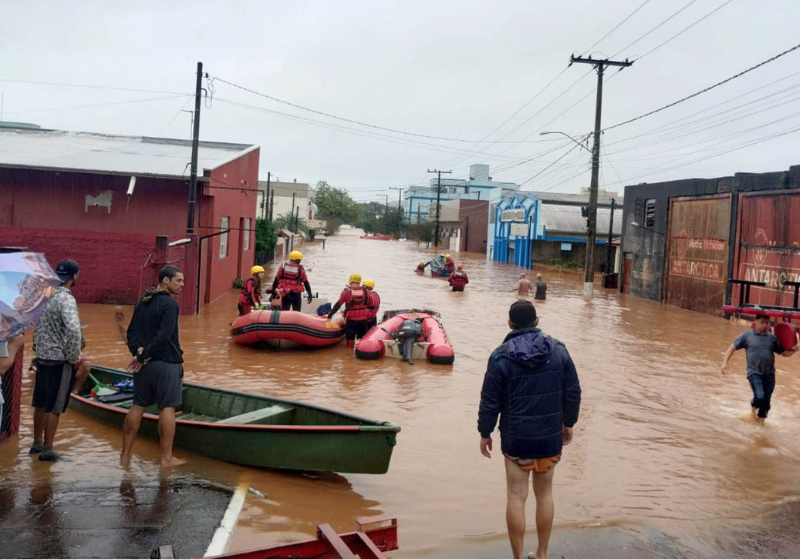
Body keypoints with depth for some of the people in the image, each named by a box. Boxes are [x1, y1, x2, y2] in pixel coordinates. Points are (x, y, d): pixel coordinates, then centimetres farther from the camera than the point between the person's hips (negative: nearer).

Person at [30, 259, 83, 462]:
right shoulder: (66, 299, -19)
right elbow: (73, 330, -30)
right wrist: (75, 358, -18)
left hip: (42, 357, 8)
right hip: (60, 360, -8)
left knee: (40, 403, 18)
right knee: (55, 407, 1)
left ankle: (37, 443, 31)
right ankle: (47, 450, 8)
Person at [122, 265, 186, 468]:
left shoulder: (142, 302, 13)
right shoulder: (170, 304, -14)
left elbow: (132, 331, 9)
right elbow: (164, 336, -22)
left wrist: (138, 350, -5)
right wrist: (142, 357, -15)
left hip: (144, 363, 8)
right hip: (166, 364, -8)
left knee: (137, 407, 12)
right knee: (167, 408, -1)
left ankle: (125, 455, 17)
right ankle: (167, 457, 4)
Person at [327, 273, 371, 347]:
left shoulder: (346, 291, -6)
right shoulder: (365, 291, -1)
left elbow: (338, 304, -3)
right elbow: (368, 304, 6)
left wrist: (330, 314, 4)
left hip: (351, 320, -2)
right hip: (363, 319, 2)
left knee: (350, 338, 8)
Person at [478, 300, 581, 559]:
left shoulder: (501, 356, -11)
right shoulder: (558, 350, -3)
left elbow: (490, 400, -9)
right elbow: (573, 392, 2)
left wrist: (485, 433, 4)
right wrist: (568, 423, 16)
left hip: (515, 438, -3)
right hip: (550, 436, 3)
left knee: (517, 497, 6)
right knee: (545, 495, 16)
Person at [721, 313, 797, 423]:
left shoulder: (772, 337, 8)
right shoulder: (747, 335, -1)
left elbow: (784, 353, 13)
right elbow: (732, 347, 1)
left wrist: (793, 350, -8)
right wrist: (725, 362, -9)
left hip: (769, 374, 4)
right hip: (754, 373, -3)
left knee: (766, 401, 6)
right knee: (759, 397, -19)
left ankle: (761, 418, 30)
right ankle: (754, 406, 16)